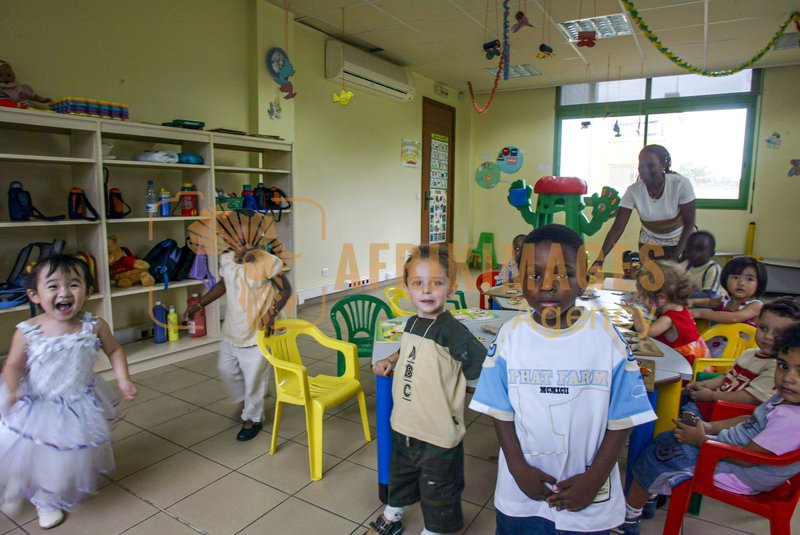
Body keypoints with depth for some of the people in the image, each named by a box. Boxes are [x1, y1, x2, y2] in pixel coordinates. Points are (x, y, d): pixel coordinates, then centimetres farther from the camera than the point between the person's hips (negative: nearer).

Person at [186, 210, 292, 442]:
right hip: (231, 331, 6)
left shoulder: (268, 262, -22)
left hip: (257, 334, -6)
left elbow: (285, 289, -12)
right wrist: (199, 304, 10)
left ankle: (252, 418, 29)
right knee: (226, 370, 21)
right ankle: (245, 401, 47)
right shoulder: (226, 259, -5)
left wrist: (273, 313, -26)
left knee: (254, 378, 7)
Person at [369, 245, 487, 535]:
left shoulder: (450, 330, -24)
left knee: (438, 495, 17)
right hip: (403, 425, 8)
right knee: (400, 476, 32)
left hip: (439, 435, -7)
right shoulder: (412, 323, -1)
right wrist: (390, 361, 4)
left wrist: (455, 382, -16)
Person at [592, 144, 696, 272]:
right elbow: (617, 228, -25)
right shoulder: (633, 191, -23)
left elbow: (689, 223, -19)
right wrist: (600, 259, -37)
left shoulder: (681, 184, -26)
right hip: (649, 243, 1)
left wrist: (676, 256, -27)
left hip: (681, 240, -1)